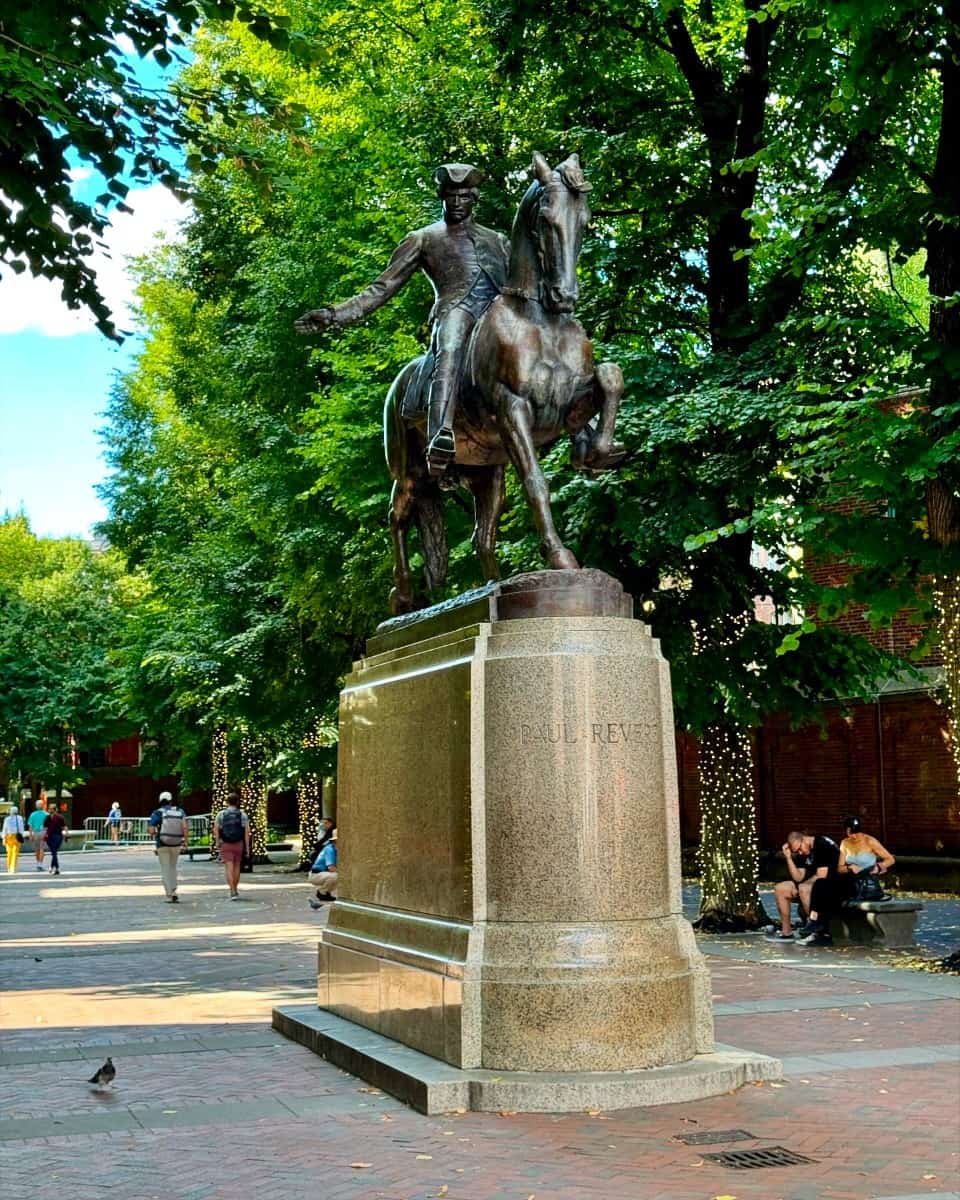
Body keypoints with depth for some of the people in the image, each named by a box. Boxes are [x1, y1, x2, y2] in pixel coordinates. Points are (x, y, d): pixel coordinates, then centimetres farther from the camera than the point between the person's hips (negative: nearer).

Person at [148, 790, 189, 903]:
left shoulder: (157, 813, -4)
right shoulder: (180, 811, 2)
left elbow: (151, 830, -9)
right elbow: (185, 827, -10)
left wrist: (156, 834, 12)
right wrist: (186, 840, -6)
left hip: (162, 844, -2)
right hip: (176, 844, 2)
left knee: (165, 869, 5)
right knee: (173, 868, 19)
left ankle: (169, 895, -2)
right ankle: (173, 892, 14)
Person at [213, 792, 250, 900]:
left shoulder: (221, 814, -2)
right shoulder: (243, 814, -2)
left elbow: (216, 829, -7)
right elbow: (247, 831, -7)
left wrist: (217, 842, 6)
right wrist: (247, 847, -4)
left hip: (225, 844, -1)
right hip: (238, 844, 1)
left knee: (229, 868, -5)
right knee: (236, 867, 16)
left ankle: (233, 892, -15)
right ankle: (234, 890, 26)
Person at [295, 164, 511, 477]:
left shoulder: (496, 240, 33)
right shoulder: (424, 239, 24)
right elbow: (382, 288, 18)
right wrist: (335, 315, 8)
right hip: (455, 308, -5)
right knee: (450, 350, -40)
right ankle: (440, 438, -62)